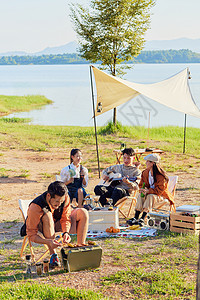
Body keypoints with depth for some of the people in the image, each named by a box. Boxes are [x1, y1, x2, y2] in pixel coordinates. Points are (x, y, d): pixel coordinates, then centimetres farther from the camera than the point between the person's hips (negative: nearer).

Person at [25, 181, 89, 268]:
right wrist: (48, 242, -45)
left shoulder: (65, 197, -21)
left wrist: (66, 232, -33)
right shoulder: (35, 207, -34)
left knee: (83, 213, -18)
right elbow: (31, 234, -29)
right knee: (47, 215, -40)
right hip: (43, 228, -4)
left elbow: (65, 218, -11)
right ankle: (53, 255, -32)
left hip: (58, 224, 4)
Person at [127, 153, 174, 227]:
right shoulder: (145, 172, 1)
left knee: (151, 196, -35)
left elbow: (160, 190, -22)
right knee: (141, 195, -25)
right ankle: (136, 217, -34)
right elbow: (141, 184, 10)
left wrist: (148, 191, -32)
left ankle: (142, 218, -41)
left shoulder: (161, 175, -20)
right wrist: (142, 189, -14)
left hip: (160, 195, -6)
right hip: (149, 192, 6)